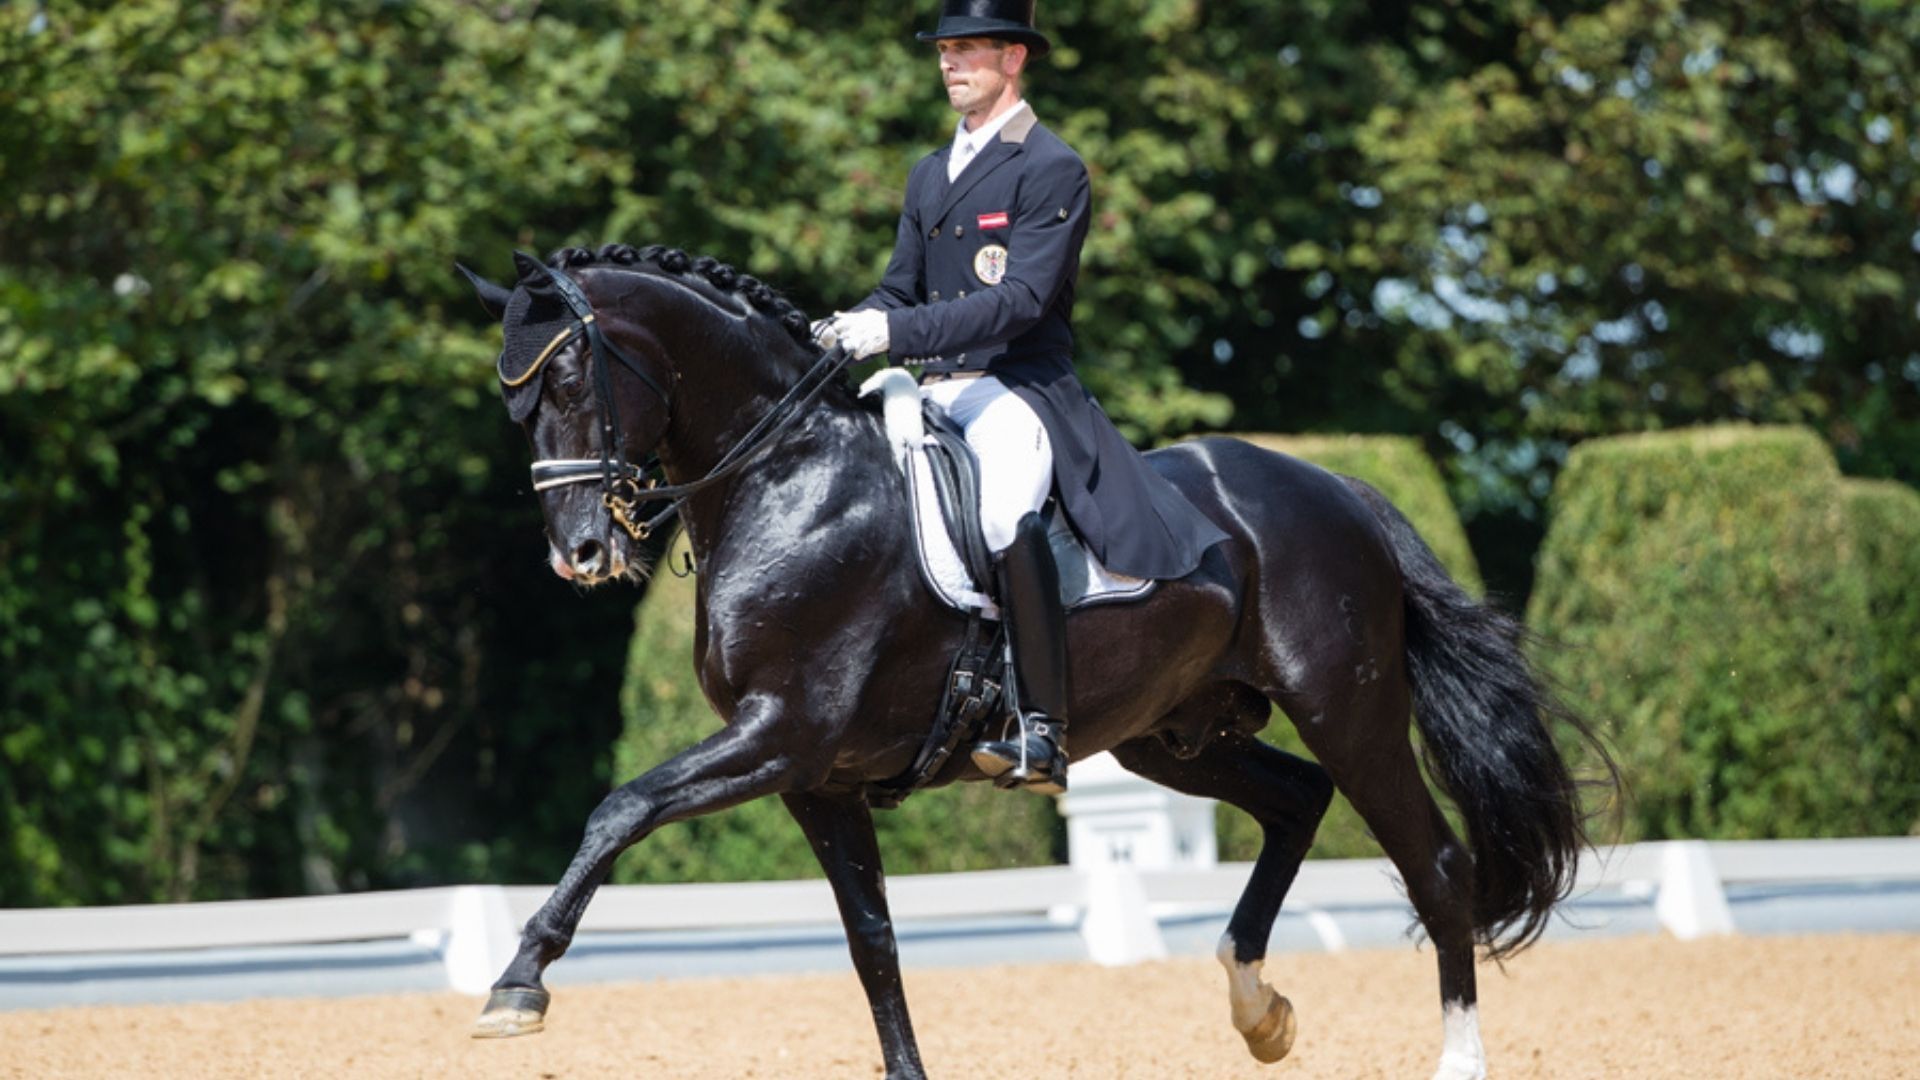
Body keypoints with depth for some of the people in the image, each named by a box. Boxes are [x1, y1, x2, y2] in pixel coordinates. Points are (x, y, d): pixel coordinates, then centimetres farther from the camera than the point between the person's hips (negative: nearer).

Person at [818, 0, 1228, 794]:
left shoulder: (1051, 169, -5)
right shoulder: (929, 176, 20)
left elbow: (1023, 299, -16)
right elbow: (900, 290, 19)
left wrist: (899, 334, -25)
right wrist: (842, 332, -4)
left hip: (1020, 390, -9)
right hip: (935, 393, 9)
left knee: (1006, 514, -35)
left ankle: (1043, 733, -38)